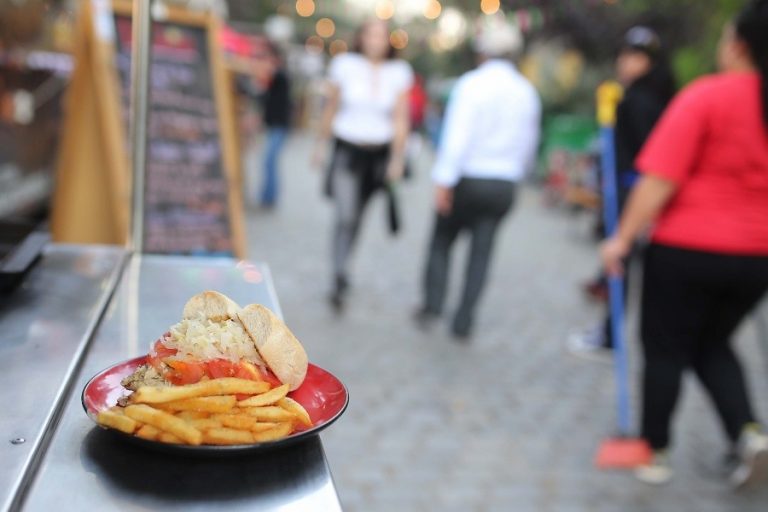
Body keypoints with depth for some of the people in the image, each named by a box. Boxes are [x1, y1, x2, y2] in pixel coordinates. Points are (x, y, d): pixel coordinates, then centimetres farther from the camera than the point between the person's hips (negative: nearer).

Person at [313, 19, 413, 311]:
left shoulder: (398, 73, -2)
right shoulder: (345, 66, -4)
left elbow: (400, 119, -3)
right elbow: (331, 108, 6)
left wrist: (397, 158, -7)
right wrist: (321, 144, 11)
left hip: (379, 153, 2)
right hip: (347, 151, -2)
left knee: (356, 218, 14)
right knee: (345, 217, -14)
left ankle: (342, 269, 34)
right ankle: (340, 281, -13)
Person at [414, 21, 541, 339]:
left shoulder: (472, 83, -9)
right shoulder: (527, 92, 6)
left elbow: (458, 135, -18)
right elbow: (529, 143, 13)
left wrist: (444, 180, -18)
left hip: (467, 180, -4)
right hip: (504, 185, 4)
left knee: (442, 241, 13)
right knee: (481, 252, 7)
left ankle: (432, 305, 11)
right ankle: (463, 322, 10)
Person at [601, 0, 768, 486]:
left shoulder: (707, 96, -14)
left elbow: (661, 180, -18)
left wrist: (624, 237, -10)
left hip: (687, 249, -5)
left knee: (666, 350, 10)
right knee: (713, 345, 24)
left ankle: (655, 452, 20)